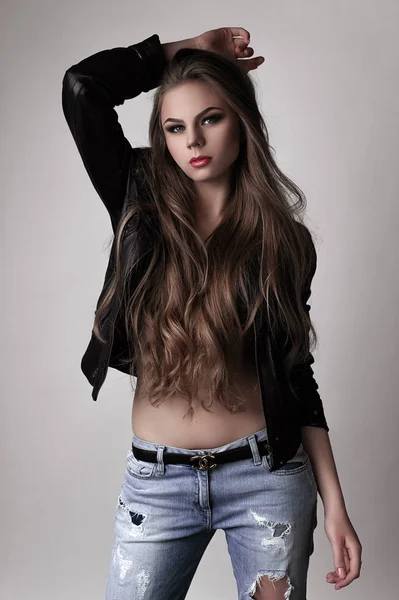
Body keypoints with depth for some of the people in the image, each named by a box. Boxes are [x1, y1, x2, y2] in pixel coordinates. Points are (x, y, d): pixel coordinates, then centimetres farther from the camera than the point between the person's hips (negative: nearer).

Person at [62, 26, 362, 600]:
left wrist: (335, 504, -1)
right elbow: (82, 85, -9)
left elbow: (297, 374, 2)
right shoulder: (143, 209, 1)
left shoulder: (284, 240, 0)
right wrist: (188, 49, 2)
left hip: (267, 473, 0)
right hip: (157, 481, 1)